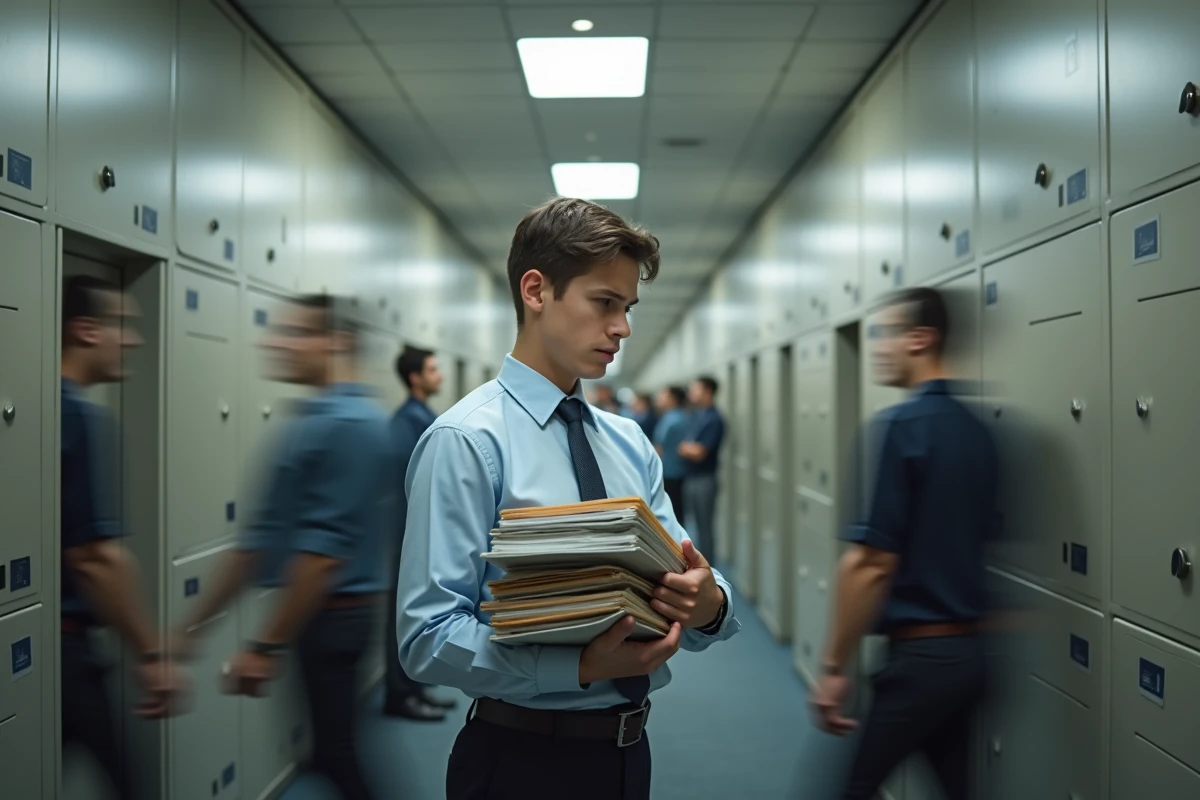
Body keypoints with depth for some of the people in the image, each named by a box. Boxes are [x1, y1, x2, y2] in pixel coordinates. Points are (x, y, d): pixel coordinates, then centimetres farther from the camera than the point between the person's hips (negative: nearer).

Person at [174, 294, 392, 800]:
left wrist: (267, 645, -20)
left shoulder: (346, 424, -18)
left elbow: (323, 549, -23)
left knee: (335, 750, 2)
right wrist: (196, 620, 17)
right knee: (336, 747, 16)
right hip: (333, 610, 9)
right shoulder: (320, 419, 12)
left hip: (331, 613, -9)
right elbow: (269, 532, 15)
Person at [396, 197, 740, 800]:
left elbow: (687, 579, 5)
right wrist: (583, 667, -29)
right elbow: (428, 637, -18)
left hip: (629, 749, 6)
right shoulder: (466, 440, -13)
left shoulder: (630, 444, 8)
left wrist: (709, 603, -18)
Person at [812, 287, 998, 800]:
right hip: (966, 649, 8)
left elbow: (871, 561, -19)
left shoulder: (901, 425, -16)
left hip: (920, 653, -8)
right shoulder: (976, 430, 9)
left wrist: (834, 664, -14)